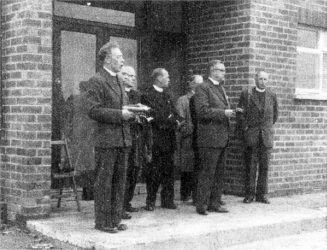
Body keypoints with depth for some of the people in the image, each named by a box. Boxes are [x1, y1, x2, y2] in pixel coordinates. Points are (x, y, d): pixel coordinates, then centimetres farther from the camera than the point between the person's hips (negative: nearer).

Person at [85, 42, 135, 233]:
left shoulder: (118, 82, 19)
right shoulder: (97, 81, -8)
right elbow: (94, 111, -14)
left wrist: (132, 113, 7)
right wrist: (119, 114, -18)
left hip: (123, 139, 8)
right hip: (106, 140, -8)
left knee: (120, 180, 11)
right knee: (104, 182, 0)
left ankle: (115, 219, 21)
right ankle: (102, 221, 8)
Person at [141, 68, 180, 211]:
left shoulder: (166, 97, 20)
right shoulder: (147, 96, -6)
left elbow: (174, 115, 18)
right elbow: (153, 116, -15)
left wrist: (173, 122, -4)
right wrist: (171, 120, -9)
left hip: (168, 140, 7)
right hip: (155, 139, -7)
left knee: (168, 171, 8)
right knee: (153, 171, -2)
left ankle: (167, 200, 15)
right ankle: (150, 201, 6)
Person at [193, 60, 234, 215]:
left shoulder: (220, 88, 20)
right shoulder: (203, 88, -9)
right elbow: (202, 111, -19)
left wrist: (230, 112, 10)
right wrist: (223, 113, -20)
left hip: (222, 138, 9)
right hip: (210, 137, -9)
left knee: (219, 173, 12)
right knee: (207, 172, -5)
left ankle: (214, 203, 20)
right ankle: (201, 205, 2)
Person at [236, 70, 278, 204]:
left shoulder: (272, 95, 10)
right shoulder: (246, 94, 3)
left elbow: (275, 114, 21)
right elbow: (241, 113, 2)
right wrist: (245, 128, -3)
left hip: (266, 136, 2)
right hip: (251, 135, -2)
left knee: (264, 167, 2)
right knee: (250, 167, -2)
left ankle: (261, 194, 9)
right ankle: (249, 194, 4)